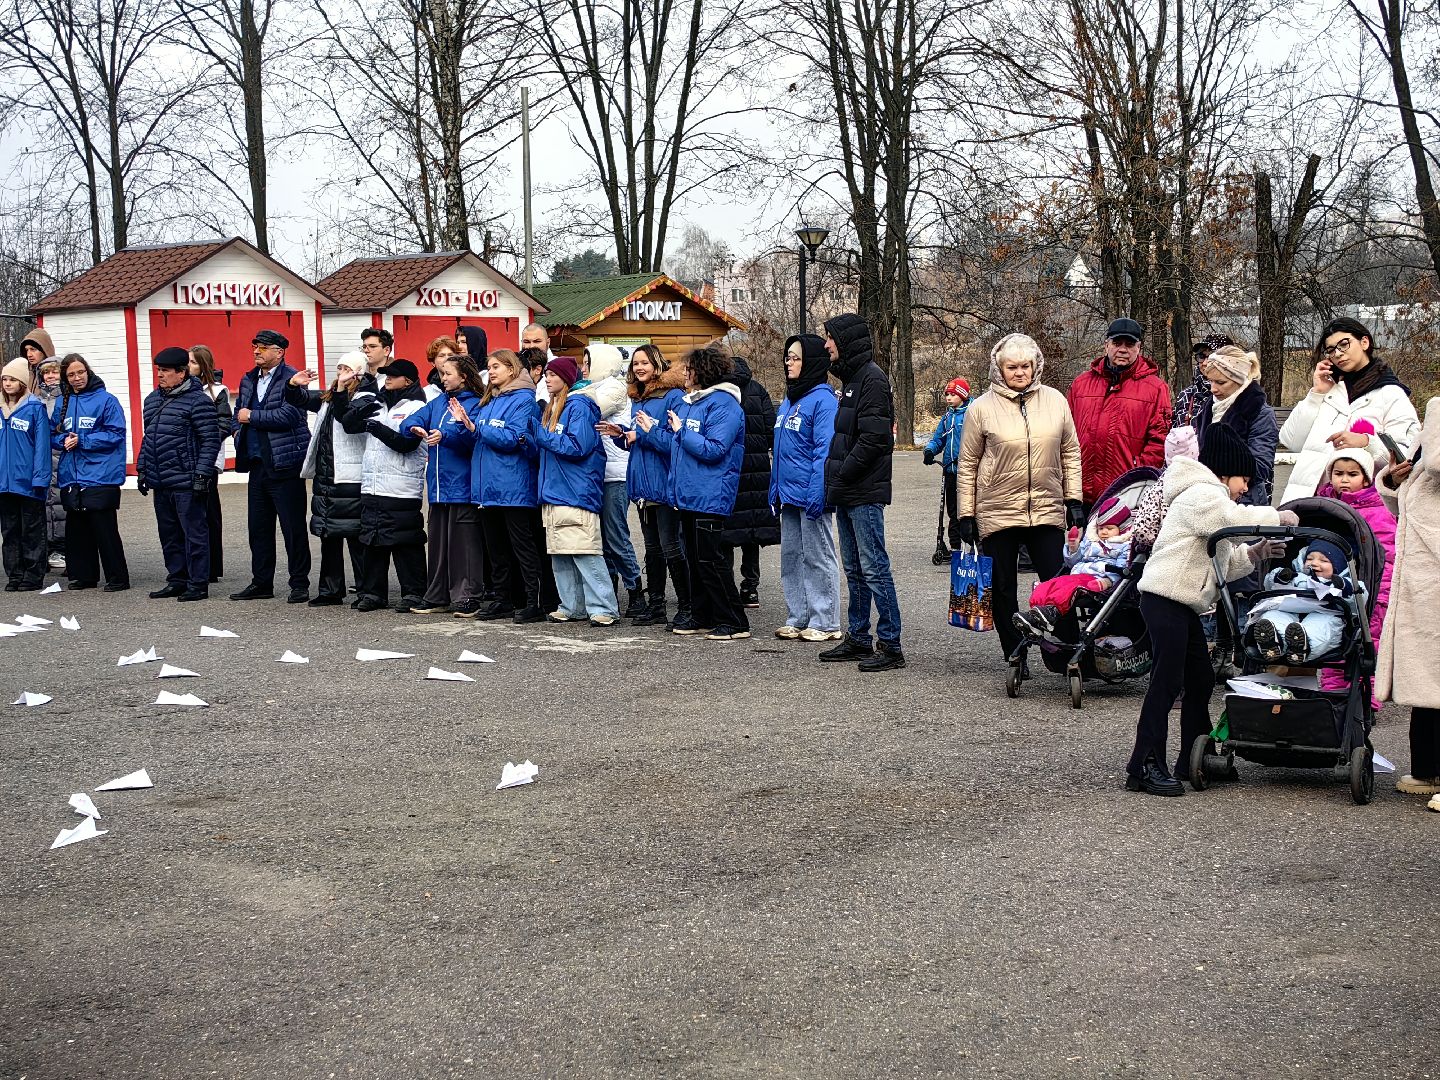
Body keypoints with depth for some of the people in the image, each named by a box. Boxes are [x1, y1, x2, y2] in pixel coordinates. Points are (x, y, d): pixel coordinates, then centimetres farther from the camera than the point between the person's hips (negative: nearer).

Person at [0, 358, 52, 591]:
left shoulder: (35, 408, -8)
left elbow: (42, 444, -11)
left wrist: (40, 478, -15)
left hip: (28, 483, -6)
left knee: (32, 532, 3)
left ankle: (33, 577, 9)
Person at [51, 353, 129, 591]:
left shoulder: (106, 400, -4)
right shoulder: (62, 403, 12)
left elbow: (115, 434, -9)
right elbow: (53, 435, 16)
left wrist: (82, 441, -14)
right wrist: (63, 440, -7)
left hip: (100, 476, -6)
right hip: (71, 478, 6)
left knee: (105, 529, -5)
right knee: (76, 528, 9)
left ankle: (117, 578, 2)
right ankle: (82, 575, 20)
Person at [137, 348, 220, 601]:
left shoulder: (198, 400, -10)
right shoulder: (152, 400, 15)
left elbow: (210, 440, -12)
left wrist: (202, 474, -16)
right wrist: (142, 469, 19)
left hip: (187, 484, -8)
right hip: (160, 483, 8)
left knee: (194, 532, -3)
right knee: (169, 535, 13)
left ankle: (198, 584, 3)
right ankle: (177, 581, 22)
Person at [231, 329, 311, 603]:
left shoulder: (291, 378, -8)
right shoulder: (249, 380, 16)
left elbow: (288, 415, -21)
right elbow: (239, 411, 30)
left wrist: (252, 416, -12)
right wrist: (240, 429, 9)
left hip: (284, 464, -8)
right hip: (258, 464, 8)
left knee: (293, 528, -2)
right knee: (258, 527, 12)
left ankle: (300, 585, 5)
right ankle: (261, 583, 21)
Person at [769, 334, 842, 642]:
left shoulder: (822, 399, -12)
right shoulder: (788, 400, 15)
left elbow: (824, 451, -18)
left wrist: (816, 495, -23)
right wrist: (775, 489, 16)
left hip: (810, 495, -9)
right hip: (789, 495, 9)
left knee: (818, 557, -1)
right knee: (791, 556, 12)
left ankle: (825, 622, 6)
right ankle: (797, 619, 20)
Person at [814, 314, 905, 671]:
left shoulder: (872, 378, -13)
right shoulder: (850, 378, 18)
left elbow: (873, 438, -20)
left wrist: (841, 476, -16)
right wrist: (834, 482, 10)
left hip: (865, 493, -10)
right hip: (848, 494, 10)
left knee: (874, 568, -7)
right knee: (854, 570, 14)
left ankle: (890, 644, -4)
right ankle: (858, 638, 21)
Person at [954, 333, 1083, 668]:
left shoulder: (1054, 400, 6)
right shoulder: (983, 407, -1)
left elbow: (1071, 453, 12)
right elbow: (967, 464, 3)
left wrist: (1074, 500, 6)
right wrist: (966, 515, 0)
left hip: (1048, 511, 1)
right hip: (997, 512, -1)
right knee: (1003, 589, 5)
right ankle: (1014, 657, 16)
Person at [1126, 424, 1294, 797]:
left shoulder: (1210, 498, 28)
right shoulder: (1202, 494, -7)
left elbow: (1221, 565, 25)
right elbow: (1238, 521, -24)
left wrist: (1254, 554, 11)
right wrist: (1278, 517, -11)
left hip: (1184, 604, 11)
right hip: (1165, 598, -11)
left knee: (1201, 680, 14)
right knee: (1167, 681, -12)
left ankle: (1194, 761, 22)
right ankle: (1145, 766, -12)